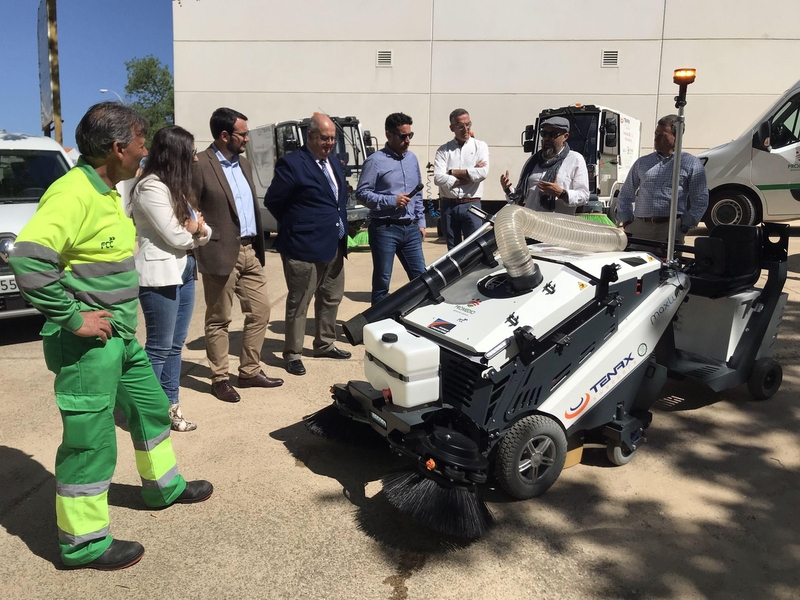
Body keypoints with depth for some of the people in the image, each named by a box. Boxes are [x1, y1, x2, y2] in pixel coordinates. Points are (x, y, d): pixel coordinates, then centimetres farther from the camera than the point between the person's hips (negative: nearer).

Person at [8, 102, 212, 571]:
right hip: (89, 341, -10)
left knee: (151, 407, 22)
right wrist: (73, 318, -25)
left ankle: (164, 486, 43)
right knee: (91, 439, 2)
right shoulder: (73, 193, -21)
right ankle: (83, 542, 19)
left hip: (122, 336, 10)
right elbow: (28, 259, -32)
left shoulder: (106, 190, 10)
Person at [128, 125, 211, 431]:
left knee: (175, 345, 12)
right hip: (159, 274, -9)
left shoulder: (176, 186, 16)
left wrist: (198, 229, -10)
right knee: (159, 347, -1)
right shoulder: (150, 187, -14)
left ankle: (170, 406, 21)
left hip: (183, 271, 9)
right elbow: (176, 237, -20)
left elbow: (199, 231, 13)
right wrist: (195, 229, 1)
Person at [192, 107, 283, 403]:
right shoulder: (199, 165, -12)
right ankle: (220, 379, 18)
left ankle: (250, 372, 24)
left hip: (250, 251, 8)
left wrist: (258, 245, 13)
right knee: (218, 320, 5)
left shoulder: (243, 163, 13)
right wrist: (201, 243, -9)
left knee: (260, 311, 10)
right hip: (221, 253, -8)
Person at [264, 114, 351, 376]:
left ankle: (324, 345, 35)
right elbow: (272, 201, -10)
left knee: (331, 298, 18)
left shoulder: (334, 165, 13)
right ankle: (292, 354, 15)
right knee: (298, 303, 2)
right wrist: (296, 226, -1)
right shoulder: (292, 164, -12)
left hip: (334, 246, 8)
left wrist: (341, 229, 11)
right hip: (305, 247, -8)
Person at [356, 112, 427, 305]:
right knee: (382, 281, 3)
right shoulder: (375, 160, -8)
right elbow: (361, 193, -11)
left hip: (410, 228, 6)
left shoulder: (412, 158, 13)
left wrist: (420, 221, 14)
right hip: (385, 229, -6)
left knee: (421, 276, 9)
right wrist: (392, 201, -18)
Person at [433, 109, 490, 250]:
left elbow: (483, 172, -12)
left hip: (471, 205, -1)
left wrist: (452, 172, -8)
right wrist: (470, 175, -11)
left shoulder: (480, 146, 5)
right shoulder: (443, 150, 4)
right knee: (453, 250, 11)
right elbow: (438, 178, -11)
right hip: (448, 205, 1)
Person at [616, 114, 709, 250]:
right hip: (639, 227, 3)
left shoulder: (691, 163, 9)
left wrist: (685, 226, -3)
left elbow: (700, 200, 5)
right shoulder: (642, 162, 18)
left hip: (671, 228, -2)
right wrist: (626, 221, 10)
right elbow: (625, 196, 22)